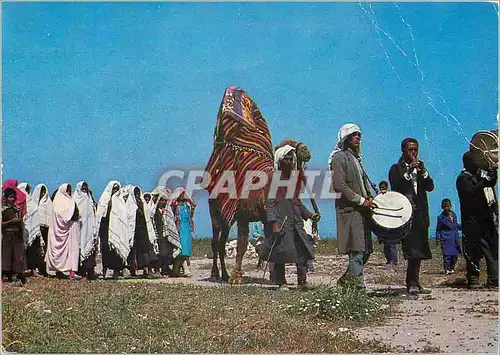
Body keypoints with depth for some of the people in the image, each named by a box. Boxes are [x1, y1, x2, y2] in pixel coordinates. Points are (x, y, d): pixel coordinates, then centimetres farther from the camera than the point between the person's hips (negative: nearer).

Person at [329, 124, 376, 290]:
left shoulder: (356, 158, 23)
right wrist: (361, 200, -16)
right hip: (349, 210, -9)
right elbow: (339, 185, -15)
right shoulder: (339, 157, -5)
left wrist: (369, 198, 8)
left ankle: (345, 281, 18)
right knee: (357, 251, -12)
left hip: (361, 210, 9)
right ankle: (358, 286, -10)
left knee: (366, 250, 7)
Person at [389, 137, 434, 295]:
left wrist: (423, 171, -8)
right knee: (413, 251, -13)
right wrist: (409, 171, -17)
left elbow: (430, 187, 6)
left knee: (418, 251, 5)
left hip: (420, 214, 6)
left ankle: (412, 283, 11)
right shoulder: (396, 169, 4)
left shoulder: (420, 168, 19)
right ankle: (414, 283, -12)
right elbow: (396, 187, -12)